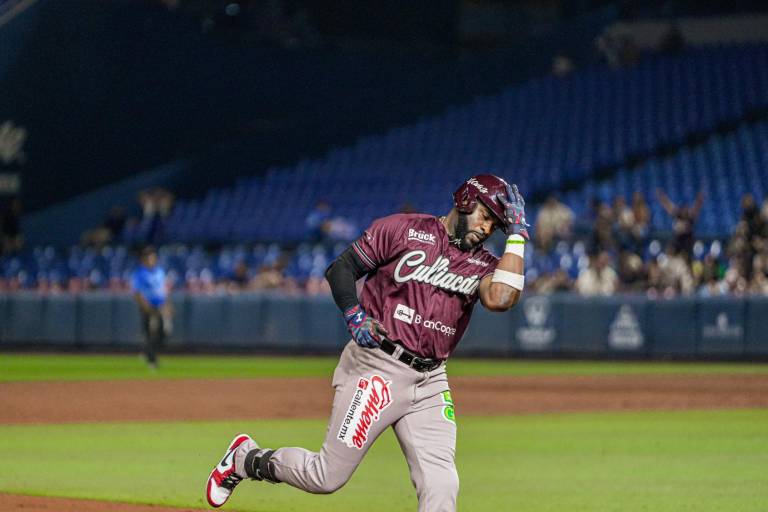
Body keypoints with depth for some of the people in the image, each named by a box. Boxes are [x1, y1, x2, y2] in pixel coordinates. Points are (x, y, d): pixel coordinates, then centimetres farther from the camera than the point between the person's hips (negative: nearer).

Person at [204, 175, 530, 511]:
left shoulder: (482, 264, 8)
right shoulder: (403, 230, -2)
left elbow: (500, 298, -15)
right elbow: (341, 268, 2)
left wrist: (517, 235, -11)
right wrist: (354, 314, -14)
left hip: (430, 380, 4)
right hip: (376, 368, -4)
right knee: (326, 477, -1)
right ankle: (246, 459, 26)